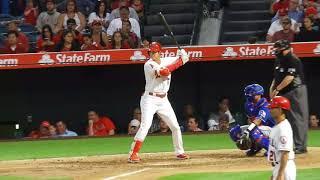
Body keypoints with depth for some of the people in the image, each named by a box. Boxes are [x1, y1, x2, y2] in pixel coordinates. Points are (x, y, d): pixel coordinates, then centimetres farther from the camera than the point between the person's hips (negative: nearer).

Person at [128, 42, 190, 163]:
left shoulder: (166, 61, 6)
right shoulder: (148, 65, -14)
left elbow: (183, 58, 18)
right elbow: (164, 72, -29)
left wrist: (182, 55, -8)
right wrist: (180, 62, -24)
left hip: (163, 100, 6)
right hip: (150, 99, -6)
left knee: (175, 126, 9)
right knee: (145, 126, -19)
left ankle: (179, 152, 25)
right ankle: (133, 154, -19)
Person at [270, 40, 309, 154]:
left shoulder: (293, 61, -15)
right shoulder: (278, 61, 13)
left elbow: (290, 77, -23)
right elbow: (276, 77, 22)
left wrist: (277, 89, -21)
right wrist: (272, 87, 6)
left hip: (296, 92, -10)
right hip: (284, 93, 10)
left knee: (297, 119, -8)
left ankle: (300, 146, -7)